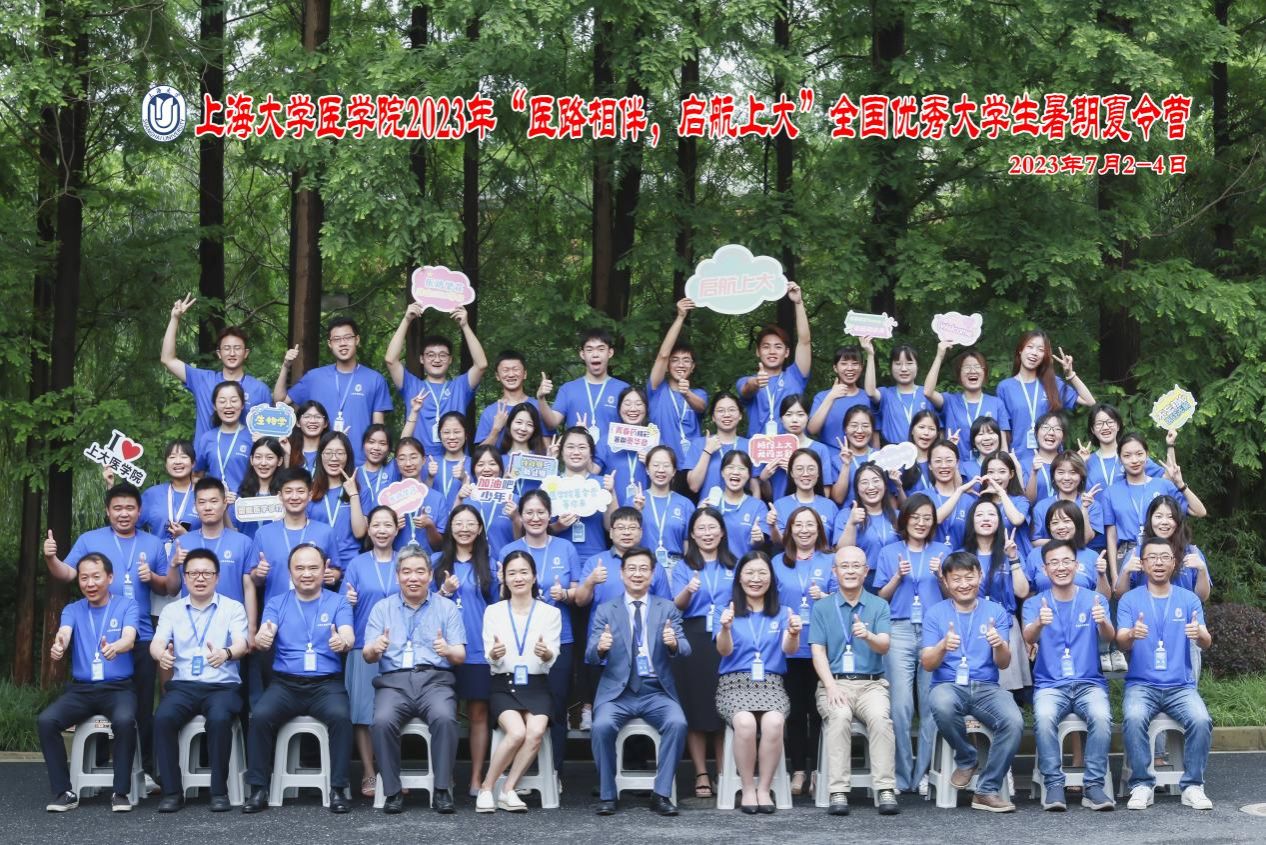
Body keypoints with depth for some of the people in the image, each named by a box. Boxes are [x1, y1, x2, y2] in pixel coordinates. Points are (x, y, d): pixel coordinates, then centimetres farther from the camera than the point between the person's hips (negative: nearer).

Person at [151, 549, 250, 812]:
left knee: (219, 718, -34)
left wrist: (226, 653, -34)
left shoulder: (233, 608, 7)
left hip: (222, 685, -2)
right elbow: (156, 643, -1)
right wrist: (162, 654, -28)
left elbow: (241, 644, -8)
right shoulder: (171, 610, 14)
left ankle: (220, 790, -19)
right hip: (182, 684, 2)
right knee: (163, 717, -29)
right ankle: (172, 790, -17)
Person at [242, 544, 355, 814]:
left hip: (326, 683, -1)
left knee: (340, 715, -31)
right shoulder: (277, 604, 11)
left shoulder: (338, 603, 7)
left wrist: (343, 642, -37)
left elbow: (348, 636, -11)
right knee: (260, 715, -27)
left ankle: (338, 788, -20)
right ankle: (258, 789, -16)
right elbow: (264, 636, -7)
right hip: (285, 683, 1)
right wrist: (261, 639, -33)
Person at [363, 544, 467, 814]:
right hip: (393, 681, 1)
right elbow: (368, 655, 9)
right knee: (382, 721, -31)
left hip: (435, 680, 0)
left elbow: (460, 656, 7)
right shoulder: (382, 608, 17)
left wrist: (448, 650, -18)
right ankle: (392, 791, -21)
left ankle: (442, 789, -23)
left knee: (444, 718, -33)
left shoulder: (447, 608, 15)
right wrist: (375, 649, -16)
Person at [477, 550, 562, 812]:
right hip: (503, 685, -1)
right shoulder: (492, 611, 7)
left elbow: (551, 659, -2)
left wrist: (546, 654, -27)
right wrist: (494, 655, -25)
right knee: (517, 732, -28)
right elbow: (491, 661, 0)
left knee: (536, 732, -28)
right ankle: (486, 789, -12)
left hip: (536, 686, 1)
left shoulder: (551, 613, 7)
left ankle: (507, 791, -15)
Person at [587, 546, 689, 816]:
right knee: (602, 725, -29)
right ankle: (607, 795, -10)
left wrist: (674, 644, -25)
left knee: (677, 723, -28)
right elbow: (590, 657, 0)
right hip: (617, 692, 0)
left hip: (657, 692, 0)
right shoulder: (605, 611, 8)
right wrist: (600, 647, -24)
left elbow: (685, 650, -1)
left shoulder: (668, 609, 9)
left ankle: (662, 794, -15)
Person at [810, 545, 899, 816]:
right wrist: (831, 686, -14)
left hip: (871, 684, 1)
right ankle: (838, 792, -32)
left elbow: (884, 646, -5)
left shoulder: (879, 606, 10)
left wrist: (868, 636, -29)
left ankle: (885, 790, -31)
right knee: (839, 717, -33)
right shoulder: (822, 608, 10)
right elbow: (818, 651, 2)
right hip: (834, 683, 0)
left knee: (880, 717, -31)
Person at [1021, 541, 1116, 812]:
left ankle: (1093, 785, -20)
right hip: (1050, 685, 0)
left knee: (1101, 716, -31)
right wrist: (1039, 623, -39)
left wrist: (1103, 622, -36)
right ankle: (1053, 785, -21)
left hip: (1090, 683, 0)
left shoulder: (1095, 600, 6)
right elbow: (1029, 638, -14)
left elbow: (1108, 637, -12)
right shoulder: (1034, 603, 6)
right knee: (1043, 717, -32)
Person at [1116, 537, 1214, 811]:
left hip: (1181, 685, 1)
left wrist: (1199, 634, -30)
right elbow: (1122, 643, -8)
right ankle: (1142, 785, -17)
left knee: (1201, 720, -28)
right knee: (1133, 718, -32)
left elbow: (1207, 642, -4)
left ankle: (1193, 786, -12)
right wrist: (1132, 634, -33)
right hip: (1141, 684, -1)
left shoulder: (1189, 600, 8)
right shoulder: (1130, 600, 4)